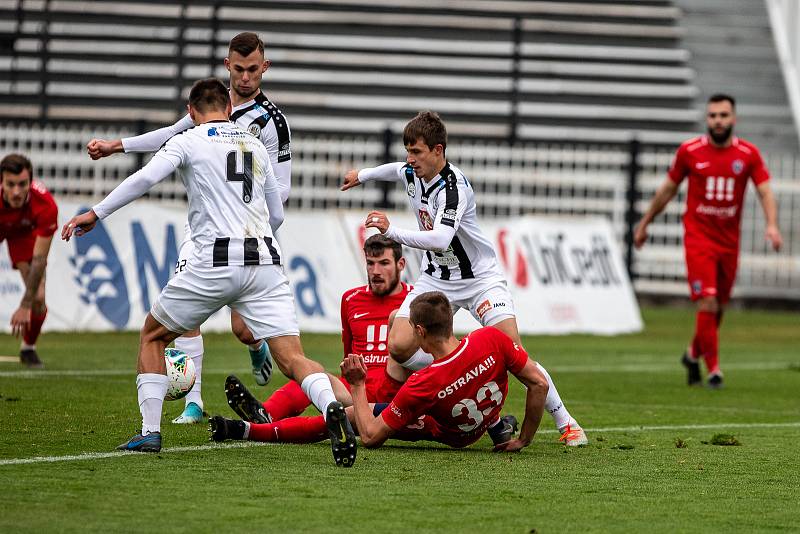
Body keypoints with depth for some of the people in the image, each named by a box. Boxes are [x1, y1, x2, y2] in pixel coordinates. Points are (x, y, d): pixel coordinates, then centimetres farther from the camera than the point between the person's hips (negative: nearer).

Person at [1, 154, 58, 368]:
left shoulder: (45, 205, -38)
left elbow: (39, 259, -32)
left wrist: (25, 306, -34)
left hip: (25, 231, 0)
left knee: (38, 298, -11)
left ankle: (28, 348, 17)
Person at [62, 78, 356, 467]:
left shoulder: (188, 142, 6)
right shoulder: (256, 146, 21)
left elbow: (146, 178, -12)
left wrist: (95, 214, -6)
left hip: (214, 263, -3)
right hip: (265, 263, 3)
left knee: (152, 336, 19)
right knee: (292, 359, -4)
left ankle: (150, 432, 10)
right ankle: (331, 408, -35)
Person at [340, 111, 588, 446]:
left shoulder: (453, 187, -28)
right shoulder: (411, 173, -5)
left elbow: (440, 240, -44)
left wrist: (391, 231, -45)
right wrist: (363, 175, 39)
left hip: (479, 277, -7)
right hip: (436, 277, 7)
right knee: (399, 347, -13)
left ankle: (565, 423, -3)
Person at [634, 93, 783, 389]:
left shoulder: (748, 154, -1)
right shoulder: (689, 151, -3)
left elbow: (765, 191, -5)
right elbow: (668, 189, 9)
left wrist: (771, 225, -23)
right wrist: (644, 223, 16)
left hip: (729, 241, 3)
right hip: (698, 238, -3)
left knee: (718, 307, 11)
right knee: (708, 303, -14)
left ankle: (694, 354, 36)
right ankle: (713, 369, -6)